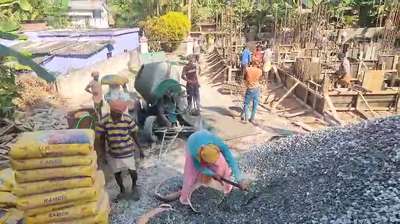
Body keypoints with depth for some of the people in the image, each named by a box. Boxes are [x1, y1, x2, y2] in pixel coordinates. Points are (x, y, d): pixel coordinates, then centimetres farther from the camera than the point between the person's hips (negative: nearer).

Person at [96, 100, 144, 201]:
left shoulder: (128, 119, -16)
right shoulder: (104, 121, -16)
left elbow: (134, 134, -4)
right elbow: (102, 138, -4)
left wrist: (140, 149, 1)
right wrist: (104, 154, -1)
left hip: (127, 151, -1)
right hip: (113, 152, 1)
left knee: (132, 171, 2)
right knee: (117, 173, 15)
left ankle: (134, 186, 35)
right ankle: (122, 190, 41)